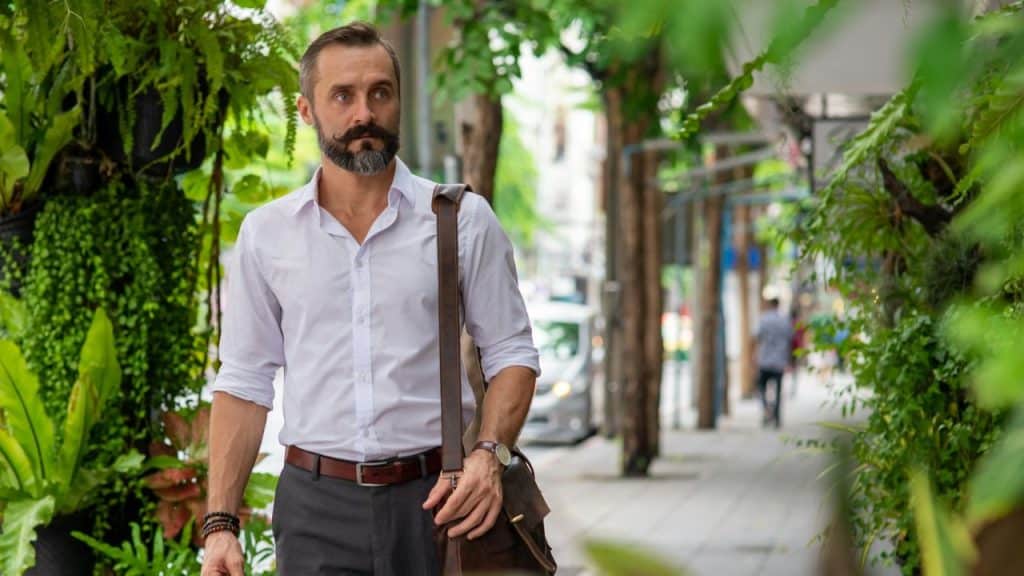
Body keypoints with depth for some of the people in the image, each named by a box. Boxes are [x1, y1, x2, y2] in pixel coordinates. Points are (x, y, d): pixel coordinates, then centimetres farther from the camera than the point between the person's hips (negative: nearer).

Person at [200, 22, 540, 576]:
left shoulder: (463, 219, 1)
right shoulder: (265, 233, 5)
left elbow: (511, 355, 4)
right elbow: (244, 383, 7)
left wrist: (488, 454, -14)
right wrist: (220, 522, -1)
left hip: (435, 496, -1)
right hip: (316, 507, 1)